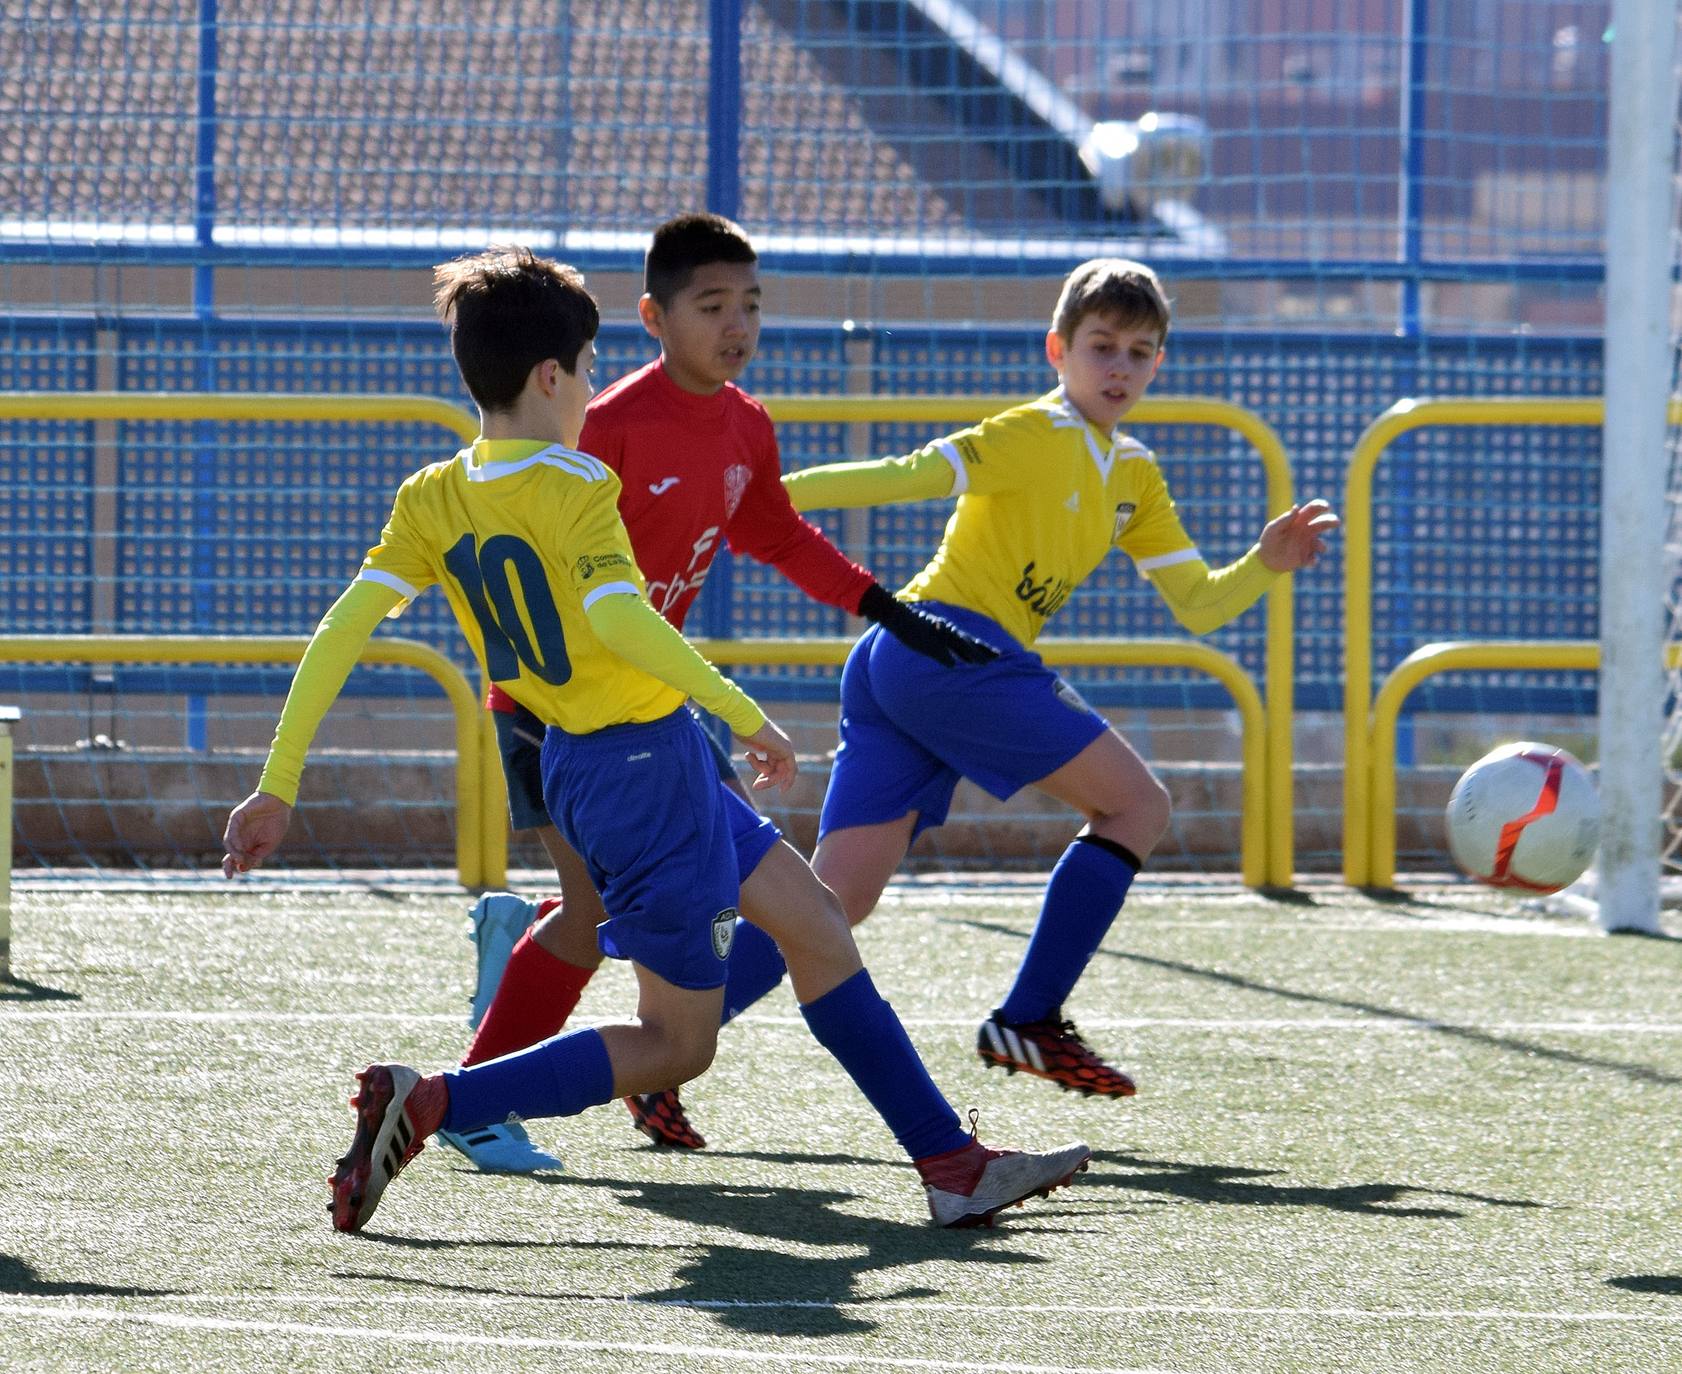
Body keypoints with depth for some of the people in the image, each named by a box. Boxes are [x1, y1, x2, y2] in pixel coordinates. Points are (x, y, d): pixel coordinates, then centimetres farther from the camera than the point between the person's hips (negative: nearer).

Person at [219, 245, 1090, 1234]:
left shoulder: (434, 499, 1)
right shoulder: (574, 488, -19)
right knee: (676, 1046, 3)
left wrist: (279, 784, -4)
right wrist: (744, 714, -30)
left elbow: (344, 625, -5)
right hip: (649, 763, -9)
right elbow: (616, 612, -36)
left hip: (579, 765, 9)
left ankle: (951, 1162, 21)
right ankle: (424, 1105, -9)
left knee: (814, 919, 19)